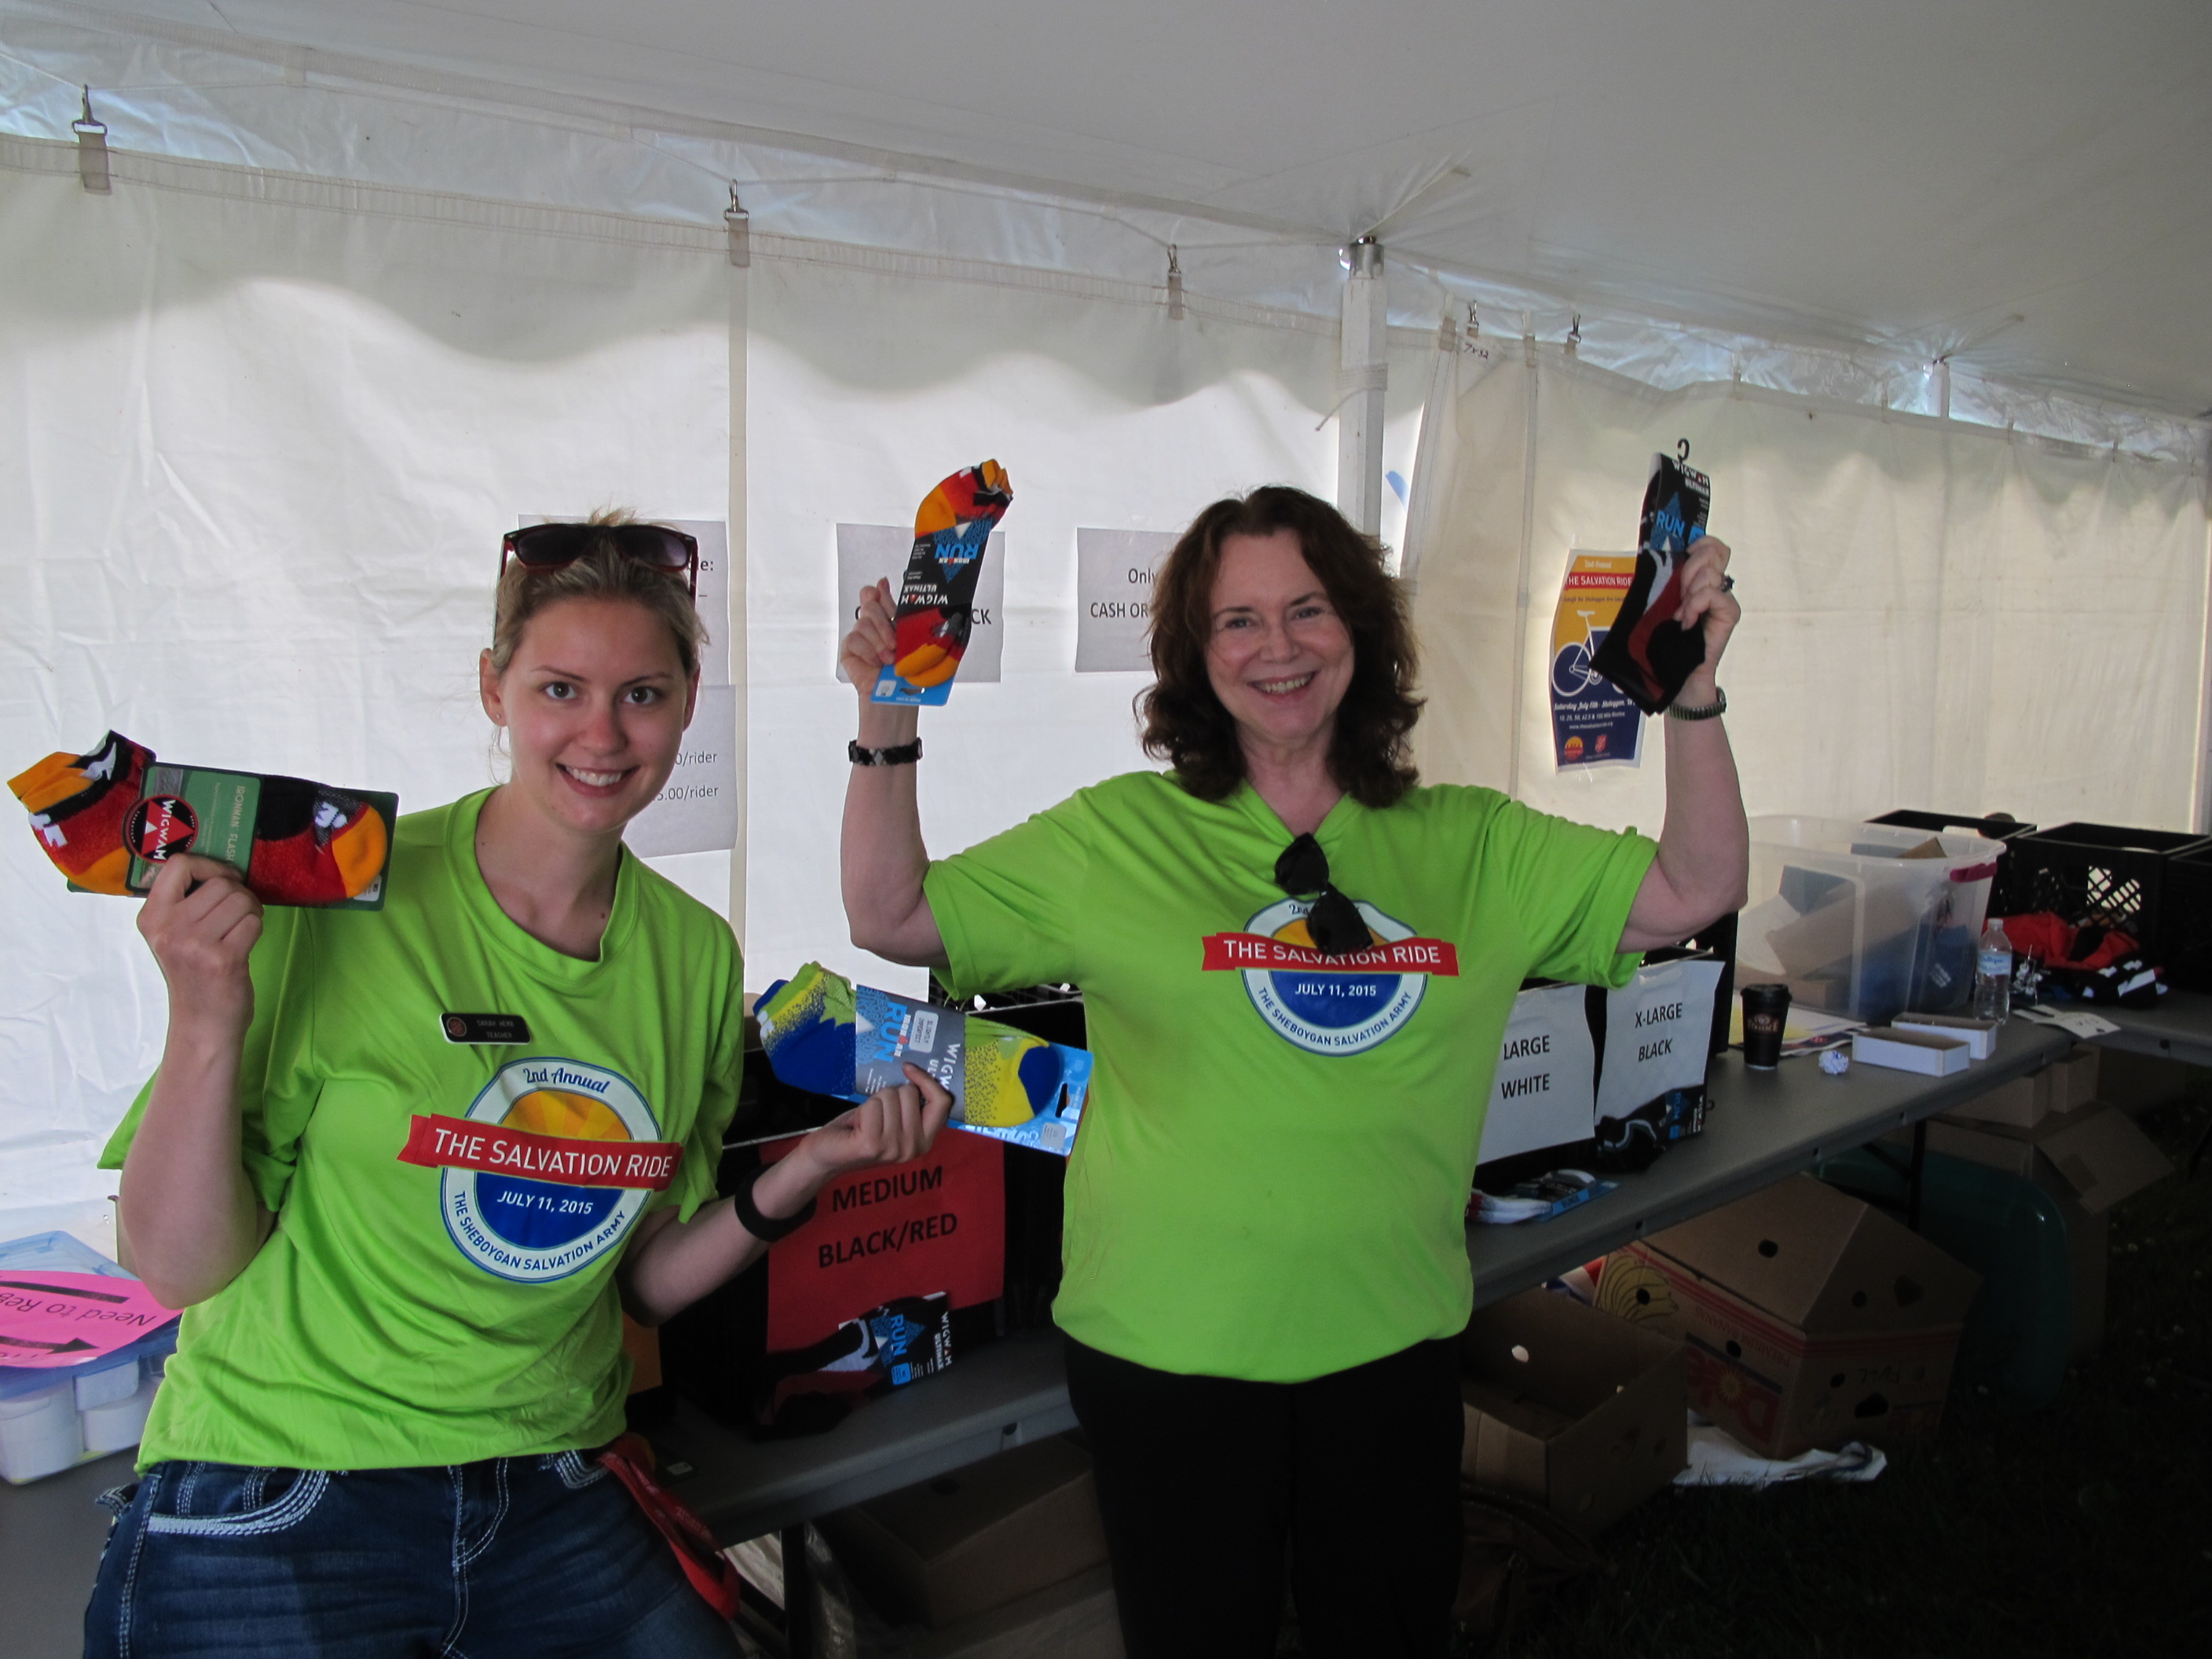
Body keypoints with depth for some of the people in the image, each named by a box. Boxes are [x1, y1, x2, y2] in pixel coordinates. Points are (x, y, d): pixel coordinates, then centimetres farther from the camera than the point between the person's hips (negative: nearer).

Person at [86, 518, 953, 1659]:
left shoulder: (696, 956, -1)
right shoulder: (338, 904, -15)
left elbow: (642, 1282, 6)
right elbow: (183, 1269, -11)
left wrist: (807, 1168, -7)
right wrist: (205, 1027, -24)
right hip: (274, 1518, -4)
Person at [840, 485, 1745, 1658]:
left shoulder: (1473, 846, 1)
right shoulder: (1116, 838, -5)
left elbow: (1696, 891, 2)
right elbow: (889, 918, -4)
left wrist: (1692, 691, -7)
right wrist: (888, 727, -15)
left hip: (1393, 1341, 2)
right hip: (1167, 1348, -2)